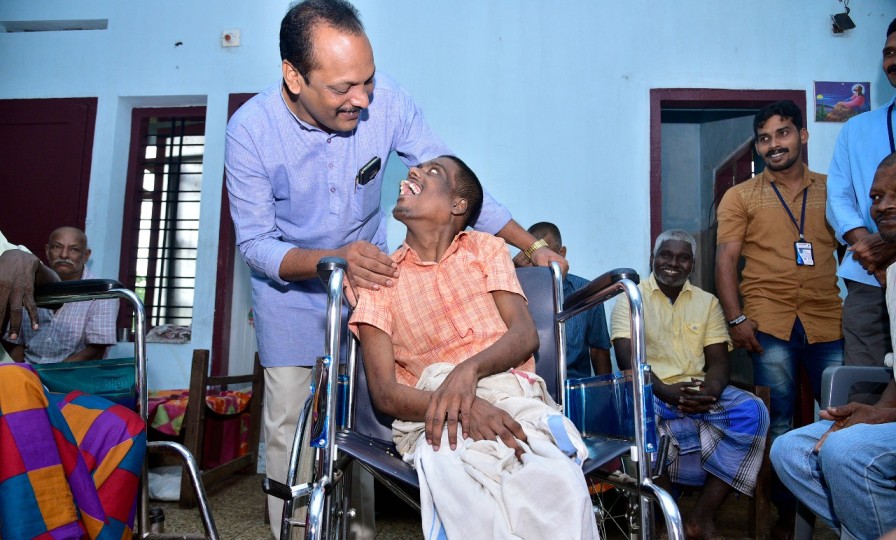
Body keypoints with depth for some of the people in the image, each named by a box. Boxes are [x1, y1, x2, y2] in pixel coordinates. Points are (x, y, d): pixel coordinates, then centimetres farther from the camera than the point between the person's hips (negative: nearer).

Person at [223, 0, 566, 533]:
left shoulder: (386, 99, -21)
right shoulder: (250, 130, -22)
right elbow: (256, 244, -17)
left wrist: (532, 244, -14)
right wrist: (332, 260, -37)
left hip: (368, 274, 1)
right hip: (290, 287, 0)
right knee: (289, 425, 4)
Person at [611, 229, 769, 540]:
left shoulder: (708, 302, 13)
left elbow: (719, 360, 5)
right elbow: (628, 359, -10)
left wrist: (709, 392, -19)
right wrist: (668, 393, -26)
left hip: (699, 392, 4)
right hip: (650, 392, -3)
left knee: (753, 411, -23)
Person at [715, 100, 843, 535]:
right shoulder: (740, 197, 9)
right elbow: (725, 259, 2)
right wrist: (736, 319, -8)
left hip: (829, 321, 2)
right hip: (769, 324, -2)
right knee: (779, 423, 4)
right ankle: (786, 511, 17)